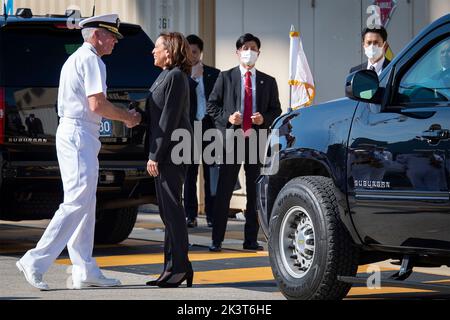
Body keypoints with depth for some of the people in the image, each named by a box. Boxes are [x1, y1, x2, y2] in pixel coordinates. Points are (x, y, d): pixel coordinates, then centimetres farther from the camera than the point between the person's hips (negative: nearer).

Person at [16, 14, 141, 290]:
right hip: (80, 136, -11)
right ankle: (36, 262, -15)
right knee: (77, 203, -12)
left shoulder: (75, 59, 23)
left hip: (70, 133, 11)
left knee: (84, 205, 10)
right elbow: (97, 105, -17)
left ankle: (85, 271, 10)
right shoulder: (91, 60, -10)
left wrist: (123, 116, 17)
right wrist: (128, 117, -3)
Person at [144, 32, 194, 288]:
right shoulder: (166, 76, 18)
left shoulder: (176, 77, -13)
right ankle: (173, 267, 15)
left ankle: (179, 267, -5)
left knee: (172, 208, -8)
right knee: (168, 209, 11)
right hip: (165, 152, 10)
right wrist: (155, 154, 17)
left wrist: (155, 155, -19)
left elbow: (169, 119, -19)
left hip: (171, 150, -10)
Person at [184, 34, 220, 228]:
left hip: (210, 126, 1)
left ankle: (212, 214, 2)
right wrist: (193, 78, -11)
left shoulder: (214, 74, 11)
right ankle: (191, 215, 4)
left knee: (211, 172, -1)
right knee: (189, 173, 1)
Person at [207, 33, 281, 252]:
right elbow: (212, 105, 6)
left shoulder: (268, 82, 13)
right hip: (231, 137, -2)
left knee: (255, 191, 5)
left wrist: (264, 119, -8)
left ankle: (251, 240, 11)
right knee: (224, 191, -4)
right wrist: (227, 118, -10)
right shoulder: (225, 77, 7)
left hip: (257, 140, 2)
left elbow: (276, 111, 13)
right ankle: (217, 240, 0)